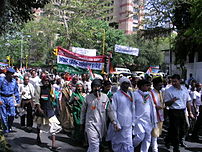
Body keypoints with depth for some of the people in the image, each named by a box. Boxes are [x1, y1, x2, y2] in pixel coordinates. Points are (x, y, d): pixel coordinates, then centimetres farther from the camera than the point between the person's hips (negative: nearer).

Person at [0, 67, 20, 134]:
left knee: (12, 114, -1)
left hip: (11, 99, 3)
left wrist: (18, 101, 12)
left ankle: (10, 127, 20)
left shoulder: (14, 81, 4)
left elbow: (16, 92, 12)